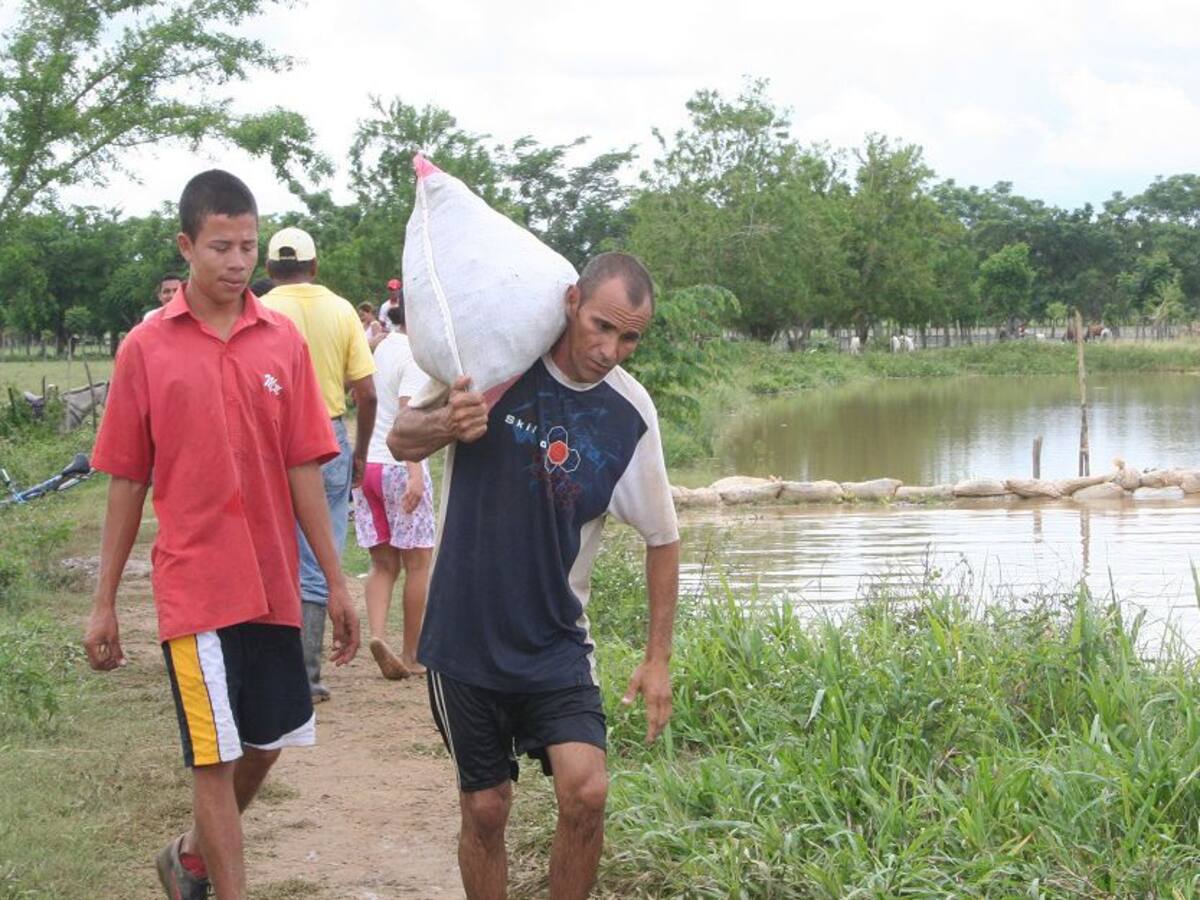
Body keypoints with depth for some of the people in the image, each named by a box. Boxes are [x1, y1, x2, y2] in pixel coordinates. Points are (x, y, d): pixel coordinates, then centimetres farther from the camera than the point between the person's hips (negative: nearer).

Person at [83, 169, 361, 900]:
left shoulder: (284, 340, 2)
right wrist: (104, 603, 2)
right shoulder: (146, 348, -3)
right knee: (216, 758, -3)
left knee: (266, 744, 15)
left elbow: (303, 469, 3)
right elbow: (127, 482, 1)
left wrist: (336, 582, 1)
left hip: (273, 585, 3)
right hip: (196, 586, -3)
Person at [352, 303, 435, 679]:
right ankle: (411, 654, 11)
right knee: (417, 563, 6)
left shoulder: (382, 348, 10)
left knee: (383, 564, 10)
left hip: (365, 462, 7)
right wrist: (416, 472, -28)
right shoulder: (413, 355, -12)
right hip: (399, 465, -7)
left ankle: (378, 634, -12)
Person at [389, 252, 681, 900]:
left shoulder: (630, 414, -7)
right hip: (465, 634, 0)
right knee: (485, 809, 5)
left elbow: (662, 538, 5)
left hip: (556, 641, 0)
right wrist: (446, 424, -24)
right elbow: (401, 439, -1)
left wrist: (658, 658, 5)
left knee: (585, 789, -16)